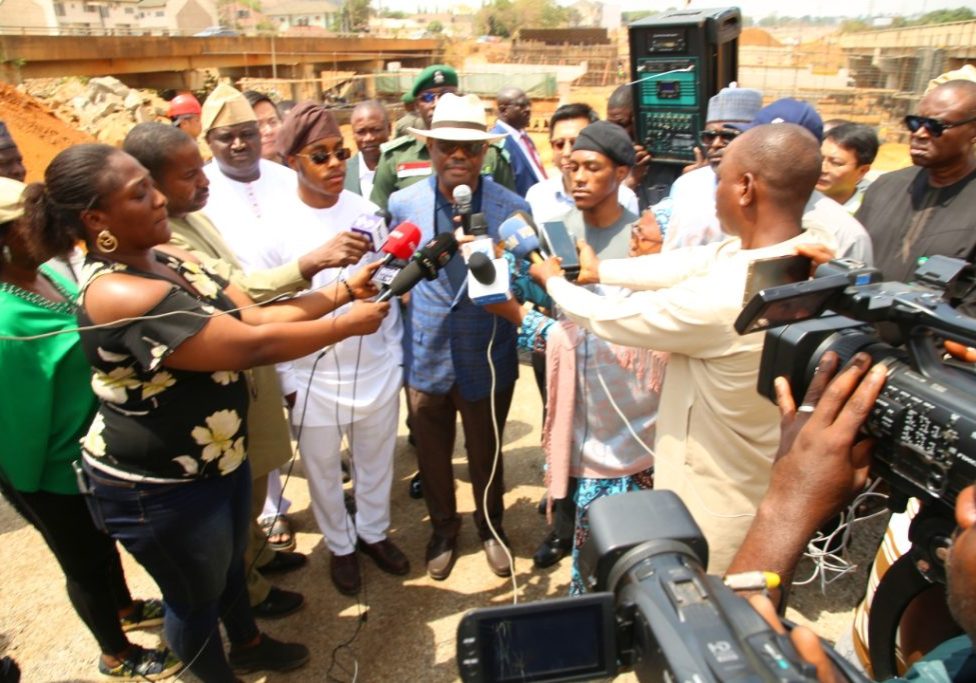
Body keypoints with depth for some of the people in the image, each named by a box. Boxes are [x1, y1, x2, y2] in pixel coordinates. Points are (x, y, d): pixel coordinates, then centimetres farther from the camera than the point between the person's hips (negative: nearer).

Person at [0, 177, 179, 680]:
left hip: (95, 447, 8)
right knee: (87, 564, 18)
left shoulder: (45, 272, -8)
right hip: (58, 470, -7)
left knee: (103, 540, 30)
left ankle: (125, 610, 57)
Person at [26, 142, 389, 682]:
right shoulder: (119, 297, -32)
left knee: (229, 559, 30)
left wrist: (343, 292, -8)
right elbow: (253, 345, -33)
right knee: (197, 592, 17)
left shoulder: (170, 262, -2)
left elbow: (255, 316, -1)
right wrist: (348, 324, -22)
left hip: (219, 457, 9)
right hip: (159, 489, -9)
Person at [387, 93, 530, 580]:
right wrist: (413, 312, 0)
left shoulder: (512, 209, -12)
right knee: (432, 456, 20)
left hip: (488, 361, -1)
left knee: (486, 456, 19)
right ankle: (443, 529, 47)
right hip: (425, 357, 2)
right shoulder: (403, 203, -5)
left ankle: (491, 528, 47)